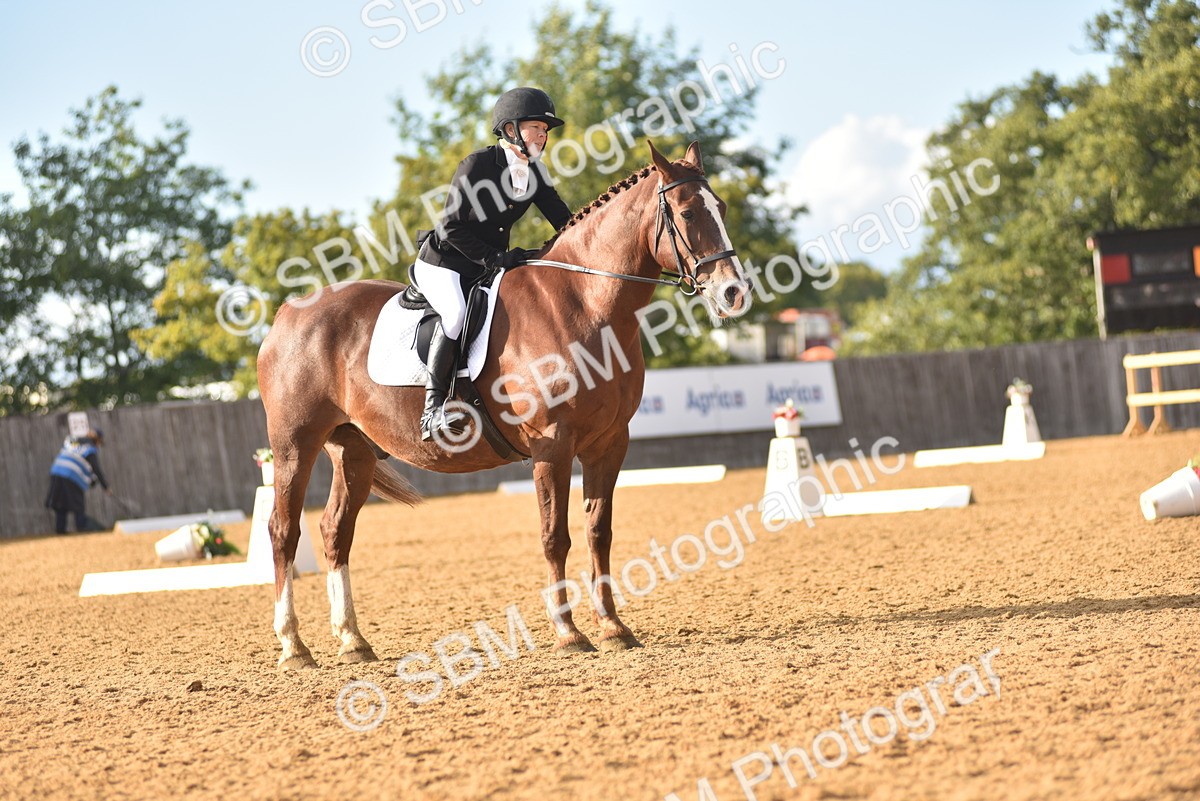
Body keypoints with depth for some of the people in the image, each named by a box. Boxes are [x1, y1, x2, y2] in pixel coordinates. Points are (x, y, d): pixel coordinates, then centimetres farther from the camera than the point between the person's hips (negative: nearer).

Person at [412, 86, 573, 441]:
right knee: (458, 311, -35)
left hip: (490, 266, 7)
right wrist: (492, 258, -24)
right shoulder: (478, 165, -17)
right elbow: (451, 228, -18)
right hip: (443, 263, -7)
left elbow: (566, 223, 6)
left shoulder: (534, 173, 2)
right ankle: (433, 407, -30)